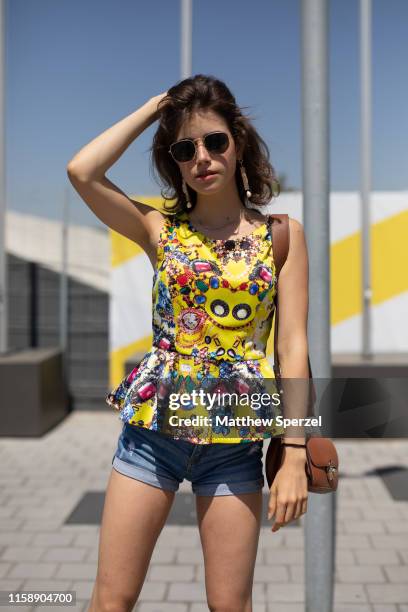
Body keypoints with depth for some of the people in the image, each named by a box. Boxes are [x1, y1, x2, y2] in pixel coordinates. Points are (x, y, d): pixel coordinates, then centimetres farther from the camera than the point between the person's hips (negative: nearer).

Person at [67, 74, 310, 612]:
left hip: (234, 441, -1)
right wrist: (153, 108, 0)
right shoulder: (160, 229, 5)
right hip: (153, 428, 1)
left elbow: (293, 347, -3)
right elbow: (81, 171, -11)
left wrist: (294, 455, -9)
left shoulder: (282, 235, 2)